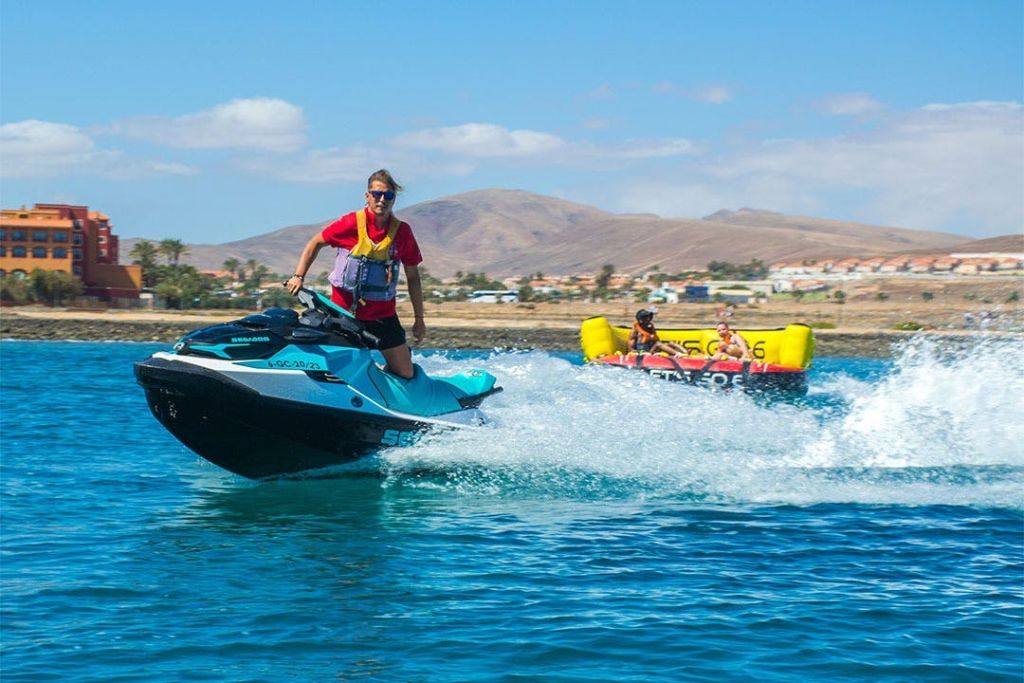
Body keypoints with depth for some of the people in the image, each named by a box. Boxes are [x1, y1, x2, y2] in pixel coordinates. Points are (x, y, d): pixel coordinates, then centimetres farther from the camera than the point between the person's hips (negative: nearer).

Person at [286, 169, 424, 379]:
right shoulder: (352, 223, -8)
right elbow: (316, 243, 4)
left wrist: (419, 319, 7)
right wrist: (298, 276, -6)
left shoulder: (402, 231, -2)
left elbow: (413, 277, 6)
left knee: (406, 374, 1)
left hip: (382, 314, 2)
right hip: (344, 310, -2)